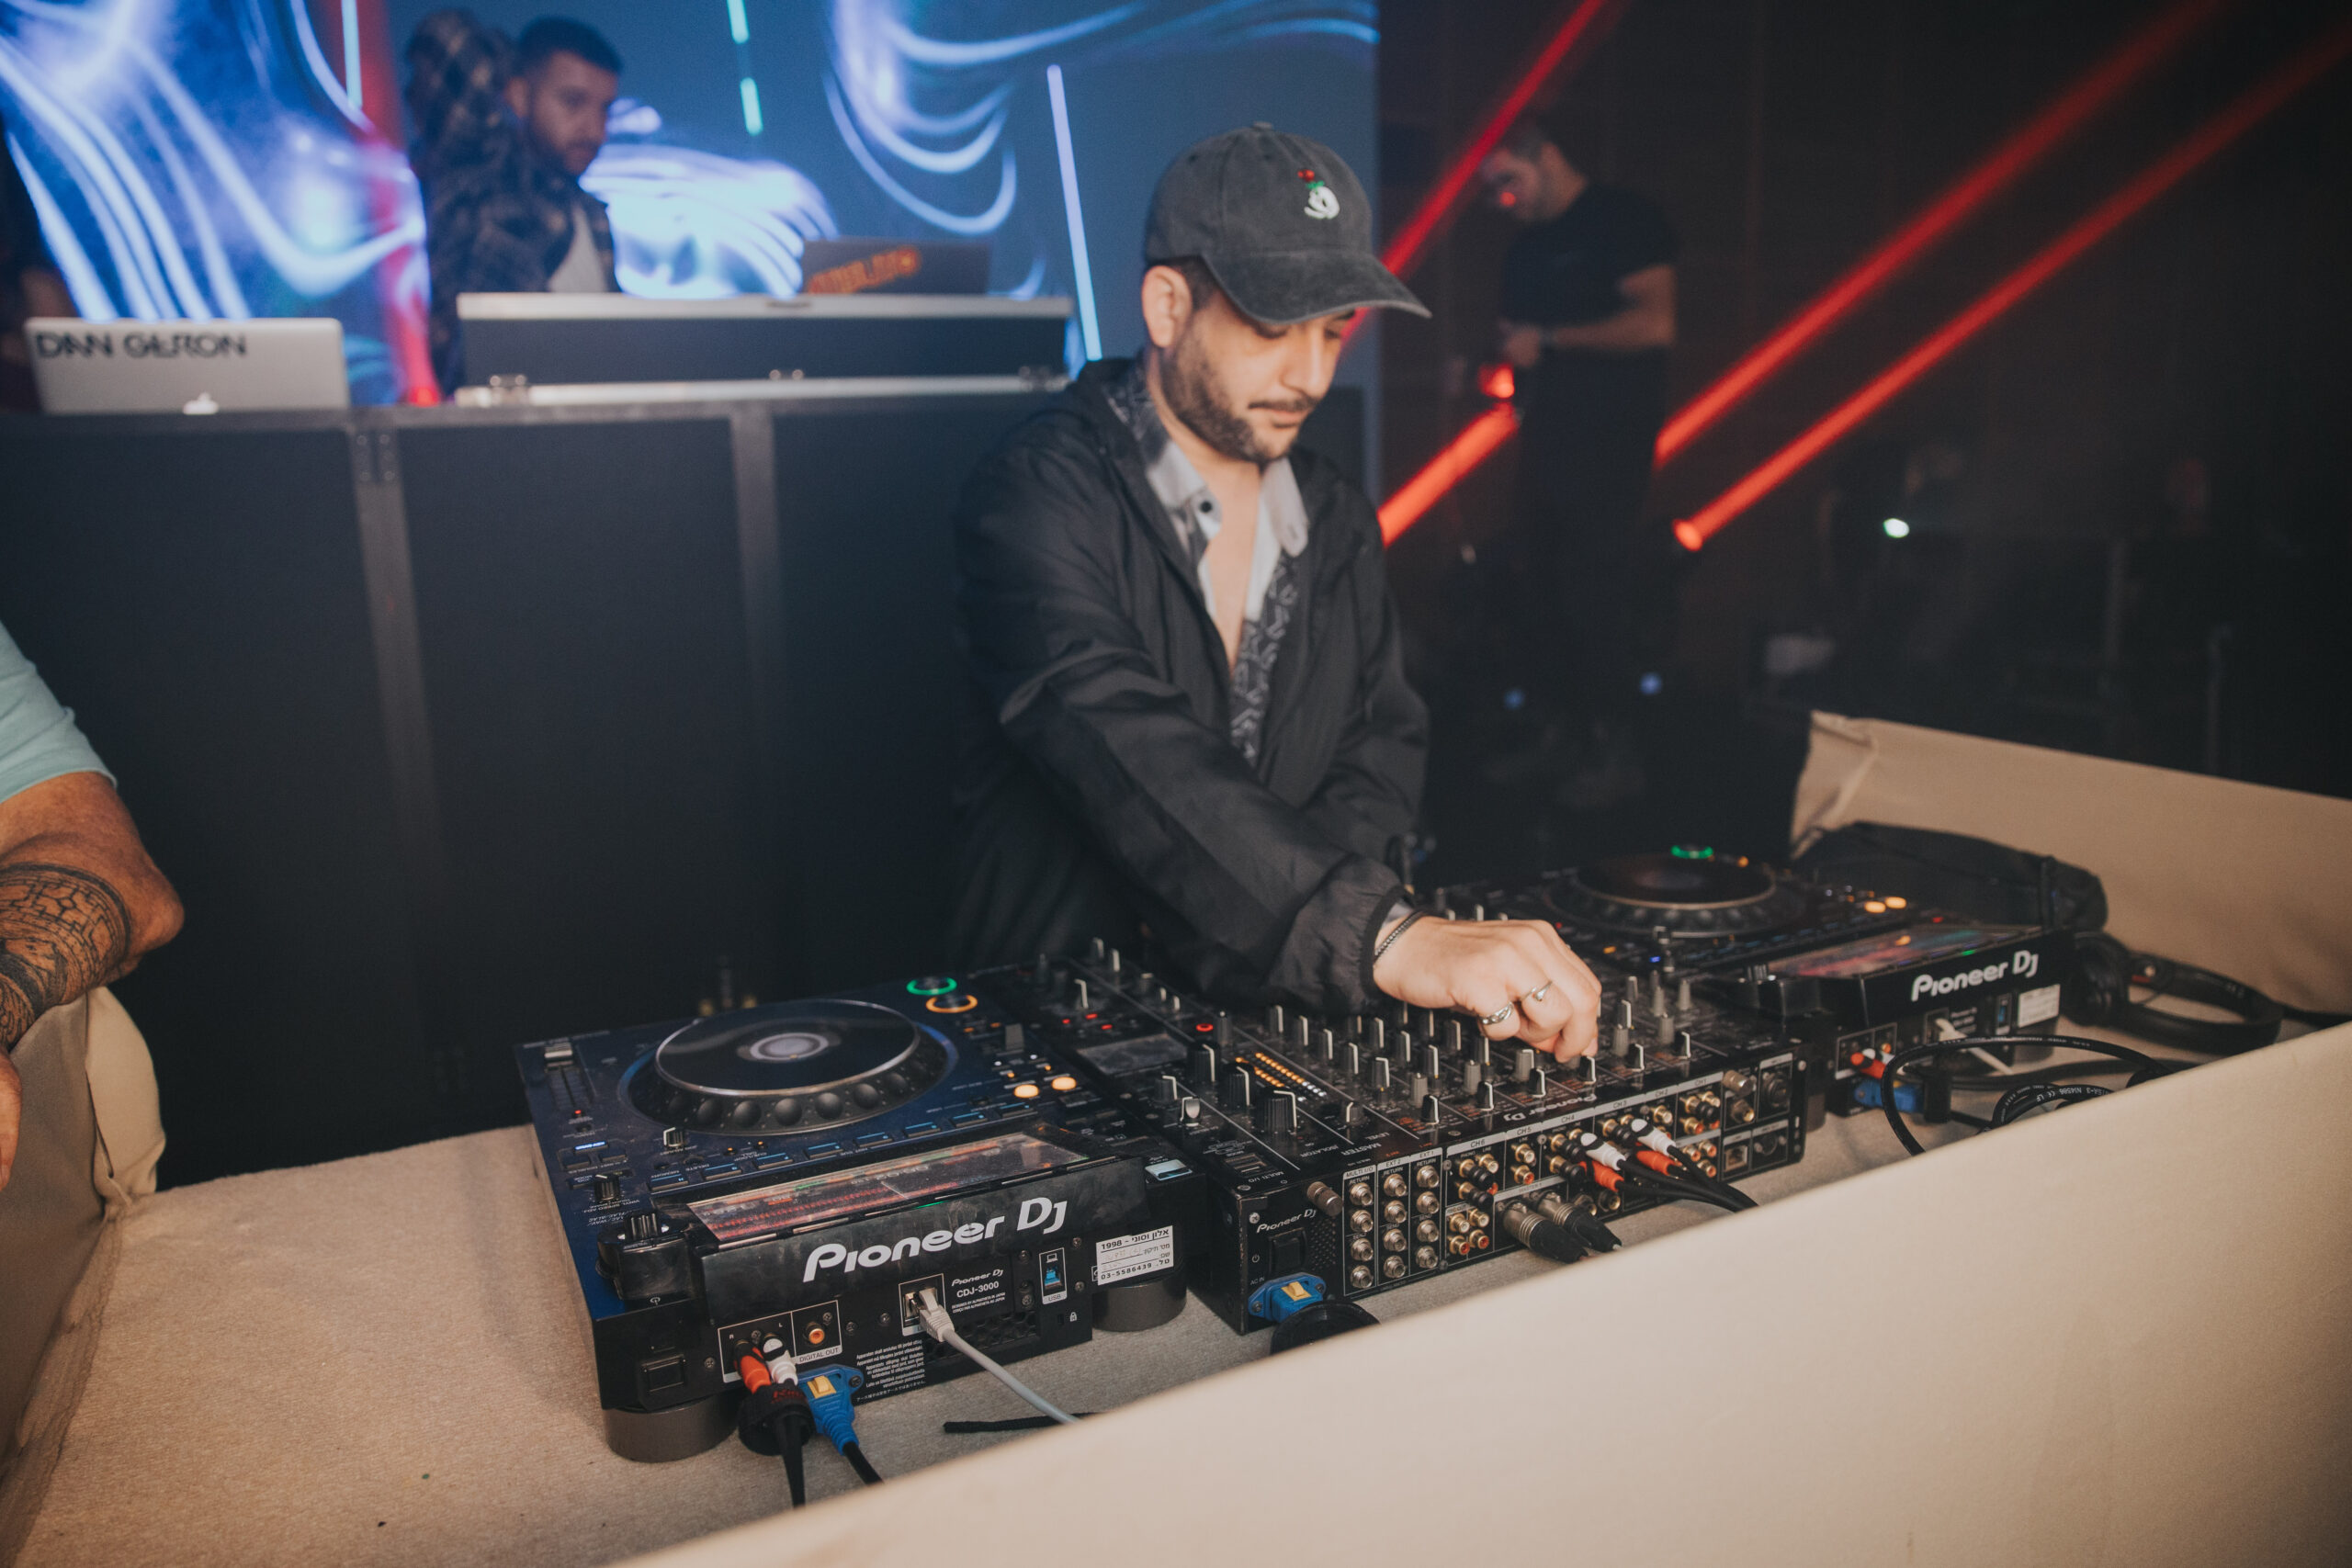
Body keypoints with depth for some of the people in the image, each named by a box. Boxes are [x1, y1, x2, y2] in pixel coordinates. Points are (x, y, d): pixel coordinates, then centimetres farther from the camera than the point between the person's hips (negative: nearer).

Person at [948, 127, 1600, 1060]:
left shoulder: (1338, 523, 11)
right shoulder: (1035, 497, -13)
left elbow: (1384, 744, 9)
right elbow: (1133, 756, -28)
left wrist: (1239, 901, -12)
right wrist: (1386, 937, -40)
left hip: (1277, 1004, 6)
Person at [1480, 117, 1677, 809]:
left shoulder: (1622, 220, -4)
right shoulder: (1527, 247, 19)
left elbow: (1655, 323, -15)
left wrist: (1547, 342, -12)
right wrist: (1507, 370, 5)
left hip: (1609, 443, -7)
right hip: (1545, 441, 7)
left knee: (1595, 593, -9)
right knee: (1534, 588, 3)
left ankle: (1613, 750, -1)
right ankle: (1553, 730, 14)